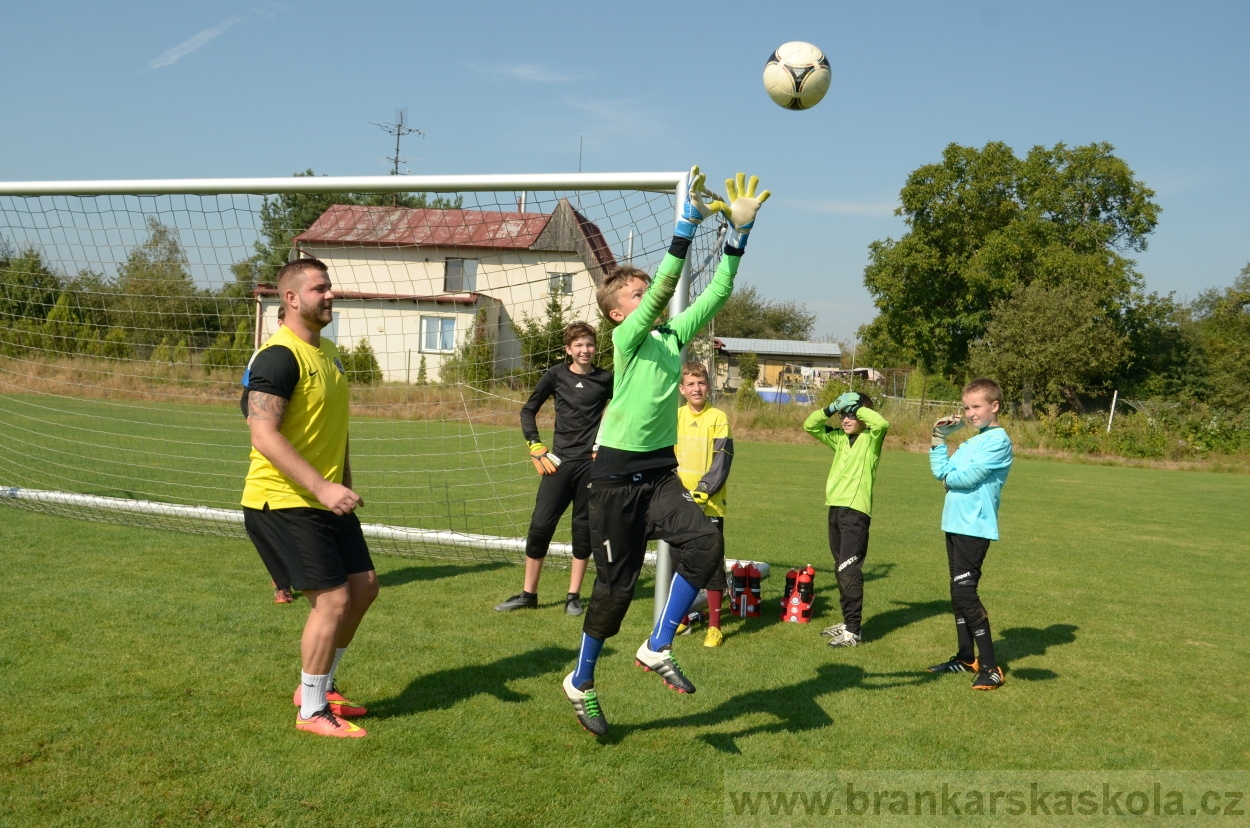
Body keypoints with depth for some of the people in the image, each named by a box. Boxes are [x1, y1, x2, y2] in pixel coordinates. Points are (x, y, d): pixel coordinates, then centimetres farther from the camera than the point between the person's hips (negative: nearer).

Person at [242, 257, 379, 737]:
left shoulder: (328, 353, 12)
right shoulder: (280, 356, -17)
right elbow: (263, 434, -25)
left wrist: (344, 487, 20)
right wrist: (322, 487, -30)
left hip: (326, 500, 9)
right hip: (283, 503, -9)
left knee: (364, 586, 11)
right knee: (334, 599, -9)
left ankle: (318, 687, 28)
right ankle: (312, 711, 9)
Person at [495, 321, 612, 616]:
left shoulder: (605, 379, 2)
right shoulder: (556, 375, 3)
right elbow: (528, 411, 11)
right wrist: (536, 447, 1)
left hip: (593, 463, 0)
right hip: (560, 461, 0)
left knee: (584, 528, 4)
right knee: (540, 525, -4)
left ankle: (574, 596, 15)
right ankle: (528, 594, 8)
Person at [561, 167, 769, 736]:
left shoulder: (675, 335, 8)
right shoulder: (626, 338, -8)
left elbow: (717, 292, 3)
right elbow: (664, 288, -22)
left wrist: (739, 231, -5)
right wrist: (688, 223, -25)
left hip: (661, 471, 5)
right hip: (618, 475, -5)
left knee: (706, 542, -20)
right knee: (616, 584, 1)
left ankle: (657, 649, -2)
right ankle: (580, 683, 22)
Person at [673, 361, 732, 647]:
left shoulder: (718, 417, -3)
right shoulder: (674, 416, 6)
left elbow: (722, 460, -8)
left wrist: (703, 490, -17)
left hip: (709, 505, -3)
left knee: (712, 564, -2)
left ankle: (714, 626, 6)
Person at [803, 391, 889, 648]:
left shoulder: (871, 438, -3)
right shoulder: (839, 439, 16)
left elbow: (882, 423, -24)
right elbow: (810, 425, 13)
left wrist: (857, 407, -12)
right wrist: (831, 408, -2)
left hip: (856, 511, -8)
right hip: (835, 508, 8)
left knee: (849, 571, -10)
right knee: (841, 570, 13)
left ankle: (853, 630, -6)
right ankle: (848, 623, 24)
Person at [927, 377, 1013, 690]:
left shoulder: (998, 441, -11)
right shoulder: (970, 442, 17)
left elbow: (966, 478, -18)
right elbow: (941, 471, 10)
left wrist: (949, 474, 1)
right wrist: (939, 439, 7)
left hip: (975, 529, -9)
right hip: (955, 525, 9)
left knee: (965, 594, -11)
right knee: (959, 594, 13)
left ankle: (990, 667, -5)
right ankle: (966, 657, 24)